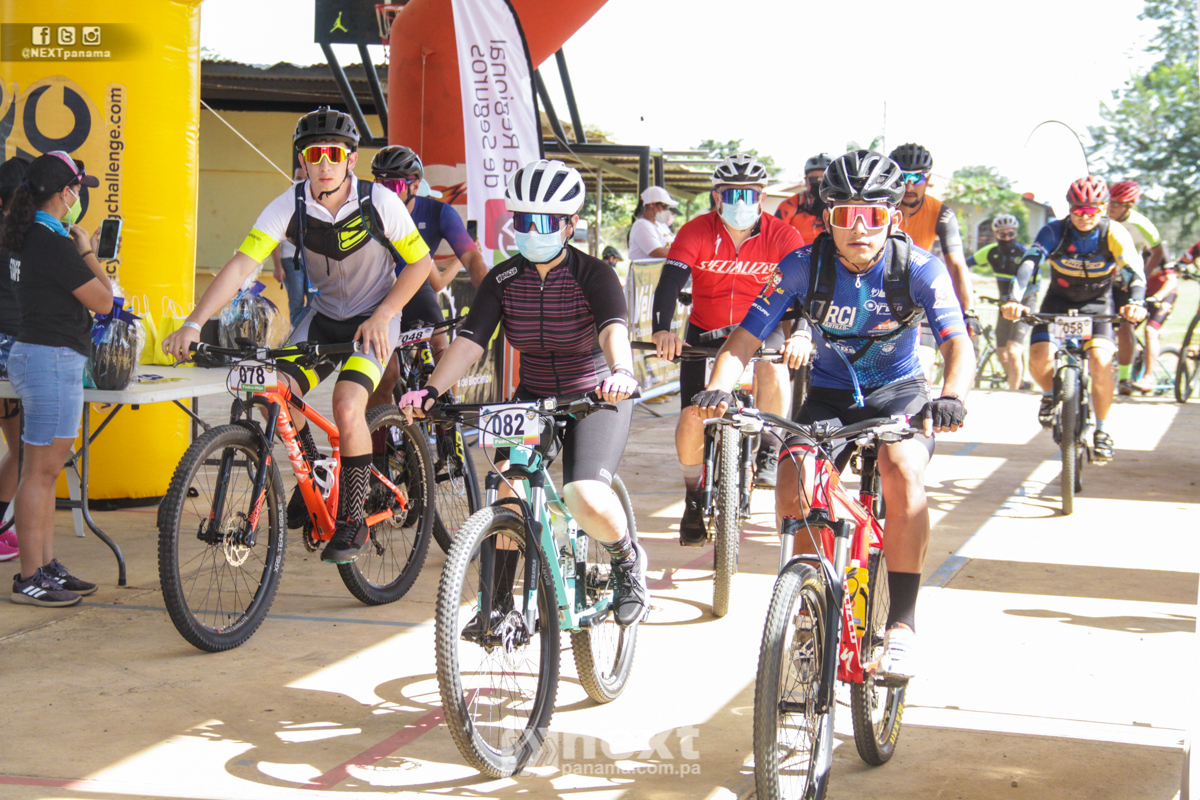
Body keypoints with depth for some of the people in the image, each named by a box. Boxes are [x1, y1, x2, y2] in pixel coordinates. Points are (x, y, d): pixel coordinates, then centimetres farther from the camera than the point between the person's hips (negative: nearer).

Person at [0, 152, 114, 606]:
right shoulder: (55, 245, -18)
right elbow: (102, 301, -12)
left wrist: (80, 249, 14)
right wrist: (88, 252, -1)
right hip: (52, 359, -10)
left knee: (46, 468, 14)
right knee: (41, 470, -6)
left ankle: (47, 565, 21)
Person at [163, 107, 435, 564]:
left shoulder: (379, 204, -20)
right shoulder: (289, 207, -16)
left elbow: (420, 261, -8)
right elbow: (241, 266, -24)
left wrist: (382, 315, -18)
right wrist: (193, 324, -35)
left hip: (374, 319, -3)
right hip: (324, 315, 4)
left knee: (347, 404, -26)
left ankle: (353, 519, -9)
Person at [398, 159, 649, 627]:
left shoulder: (593, 274, -16)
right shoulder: (503, 280, -6)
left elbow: (613, 328, -35)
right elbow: (470, 339, -18)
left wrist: (621, 372, -58)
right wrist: (430, 391, -36)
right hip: (534, 398, 4)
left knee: (586, 498, -26)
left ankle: (626, 561, 7)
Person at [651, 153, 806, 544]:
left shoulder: (781, 236, -16)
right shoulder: (697, 232, -17)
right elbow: (670, 280, -29)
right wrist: (662, 329, -48)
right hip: (705, 332, 0)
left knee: (773, 366, -34)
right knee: (692, 418, -11)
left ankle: (768, 453, -12)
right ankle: (694, 499, 11)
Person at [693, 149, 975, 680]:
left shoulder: (918, 268, -18)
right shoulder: (803, 266, -15)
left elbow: (957, 343, -27)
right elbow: (744, 339, -17)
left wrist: (951, 396, -49)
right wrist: (718, 387, -38)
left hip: (897, 391, -2)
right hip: (829, 393, 2)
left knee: (902, 470, -33)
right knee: (792, 486, -24)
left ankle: (902, 624, -25)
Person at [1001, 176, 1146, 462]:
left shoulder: (1114, 234, -20)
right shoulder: (1054, 231, -21)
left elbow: (1136, 272, -30)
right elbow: (1029, 263, -34)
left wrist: (1136, 303, -52)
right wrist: (1013, 299, -53)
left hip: (1097, 303, -1)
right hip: (1058, 301, 1)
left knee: (1100, 361, -25)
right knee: (1039, 359, -22)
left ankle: (1101, 430, -5)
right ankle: (1051, 394, 15)